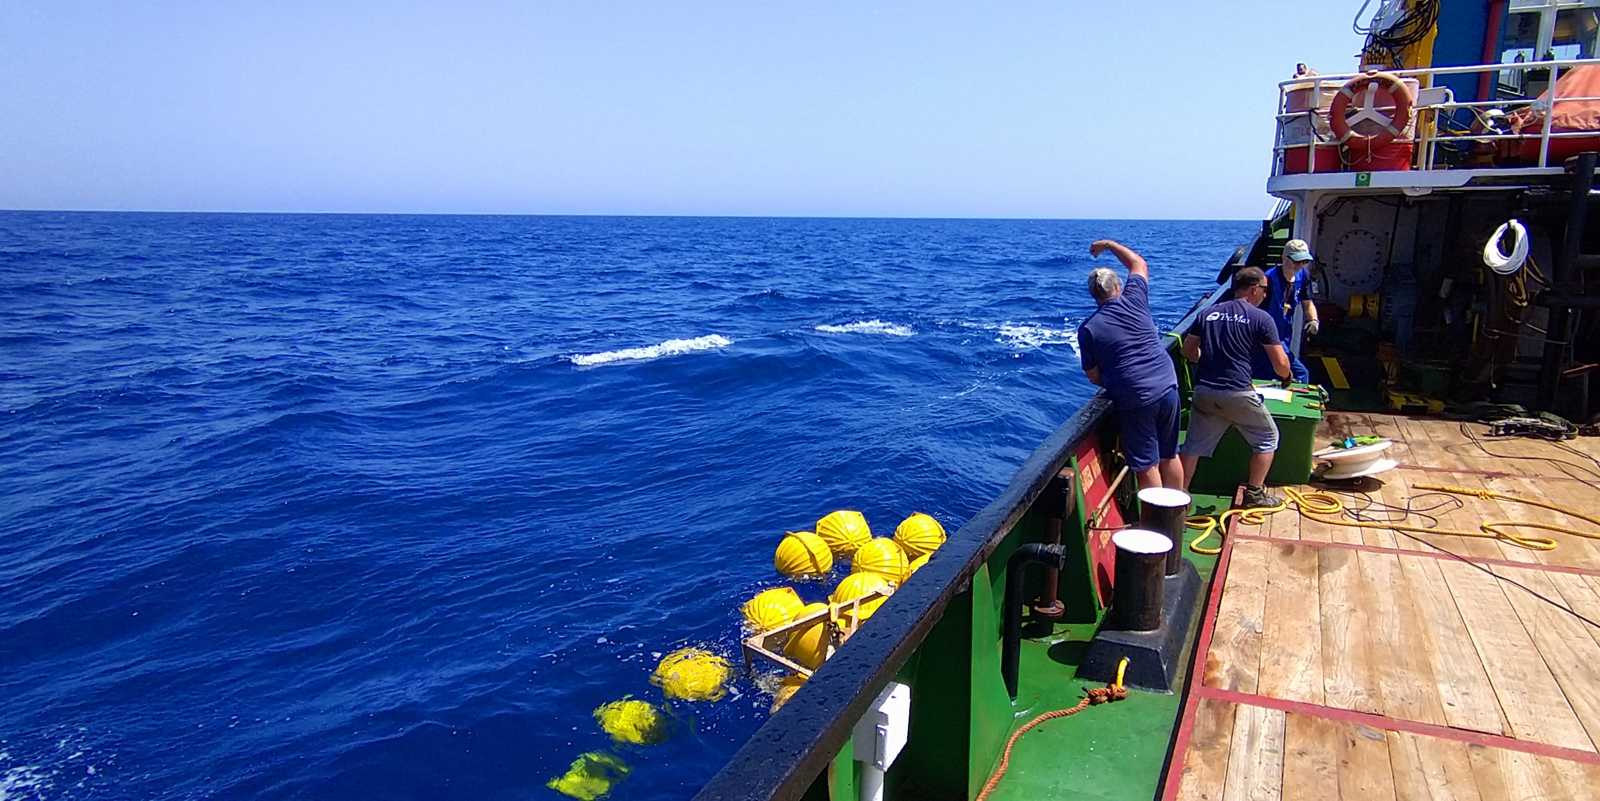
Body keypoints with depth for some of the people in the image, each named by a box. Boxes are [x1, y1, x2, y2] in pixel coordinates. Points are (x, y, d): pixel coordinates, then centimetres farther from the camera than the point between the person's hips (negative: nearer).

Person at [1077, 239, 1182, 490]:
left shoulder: (1088, 329, -5)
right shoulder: (1134, 300, 1)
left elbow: (1094, 377, 0)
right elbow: (1139, 264, 22)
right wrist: (1109, 244, 31)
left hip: (1135, 401, -4)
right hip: (1168, 388, 4)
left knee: (1147, 465, 5)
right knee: (1170, 457, 18)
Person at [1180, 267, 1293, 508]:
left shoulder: (1208, 314, 12)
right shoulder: (1261, 318, -1)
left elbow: (1188, 350, 15)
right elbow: (1280, 363, -2)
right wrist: (1286, 376, 20)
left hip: (1203, 391, 4)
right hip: (1238, 393, -4)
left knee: (1193, 445, 14)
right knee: (1267, 438, 18)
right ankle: (1254, 493, 22)